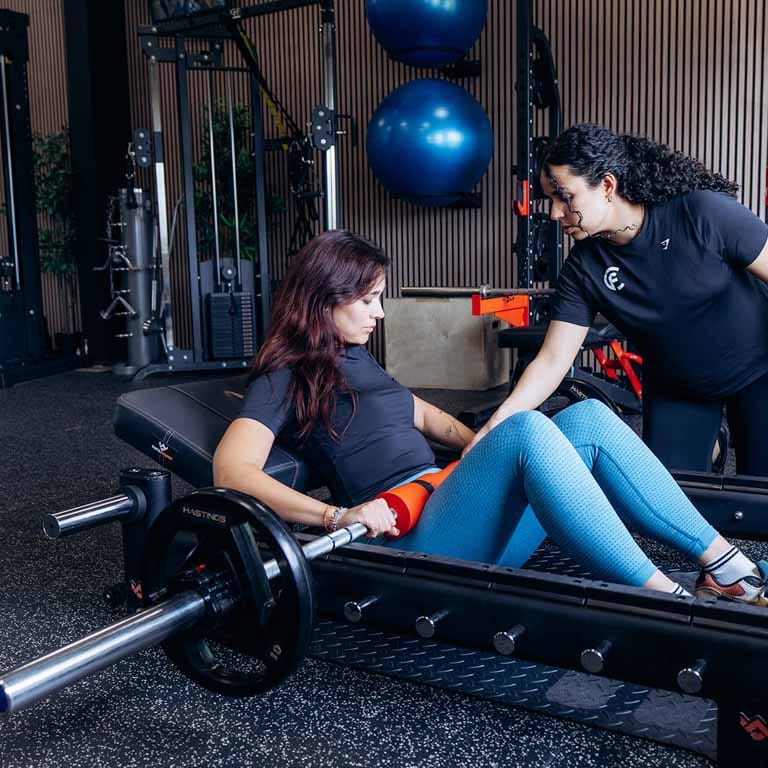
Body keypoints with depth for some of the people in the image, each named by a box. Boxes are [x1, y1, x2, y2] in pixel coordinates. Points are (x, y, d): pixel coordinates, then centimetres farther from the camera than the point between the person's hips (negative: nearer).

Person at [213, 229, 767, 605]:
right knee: (526, 429, -31)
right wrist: (337, 515, -27)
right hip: (409, 541, -8)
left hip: (448, 501, 8)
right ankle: (668, 603, -29)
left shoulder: (356, 359, 23)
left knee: (589, 418, -9)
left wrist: (489, 451, 25)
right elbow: (232, 470, -15)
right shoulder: (285, 378, 0)